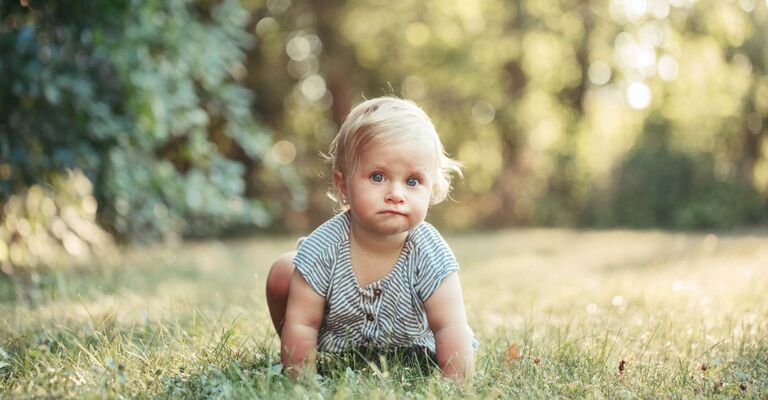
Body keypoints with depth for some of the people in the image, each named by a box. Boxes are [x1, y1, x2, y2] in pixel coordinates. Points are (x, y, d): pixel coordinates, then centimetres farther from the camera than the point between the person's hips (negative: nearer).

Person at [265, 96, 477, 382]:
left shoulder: (429, 254, -30)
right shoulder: (323, 248, -31)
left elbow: (450, 327, -29)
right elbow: (301, 324, -24)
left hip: (407, 346, 1)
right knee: (282, 274, -15)